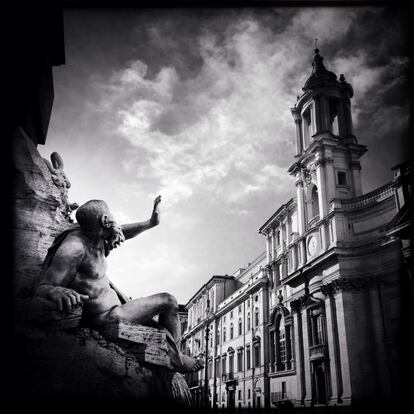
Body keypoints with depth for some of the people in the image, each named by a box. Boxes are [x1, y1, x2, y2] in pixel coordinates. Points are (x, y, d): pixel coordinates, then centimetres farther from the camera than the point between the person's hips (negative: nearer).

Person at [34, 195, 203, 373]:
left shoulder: (94, 235, -2)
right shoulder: (75, 247, -28)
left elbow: (121, 232, 19)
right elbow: (40, 288, -30)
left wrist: (150, 223, 13)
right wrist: (57, 291, -52)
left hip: (114, 303, 9)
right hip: (106, 318, -9)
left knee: (160, 331, 21)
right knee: (168, 302, -4)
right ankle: (175, 358, 15)